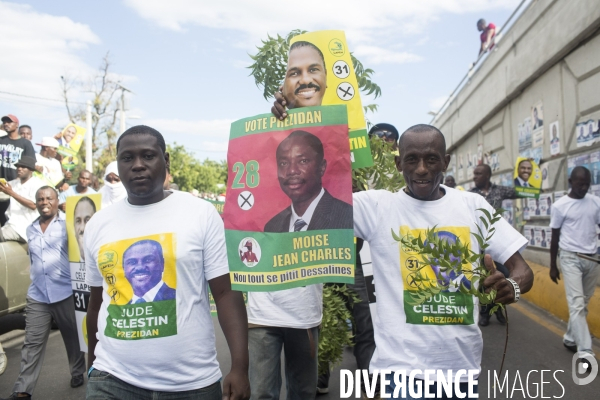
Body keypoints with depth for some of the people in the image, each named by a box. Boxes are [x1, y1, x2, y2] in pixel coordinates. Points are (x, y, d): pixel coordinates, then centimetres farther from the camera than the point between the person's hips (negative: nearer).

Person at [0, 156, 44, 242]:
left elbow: (33, 205, -16)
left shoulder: (37, 184, -3)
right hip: (11, 223, 7)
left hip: (26, 227, -7)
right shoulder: (14, 183, 17)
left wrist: (12, 193, -17)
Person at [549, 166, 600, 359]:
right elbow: (555, 237, 2)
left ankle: (570, 338, 27)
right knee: (577, 304, -8)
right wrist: (553, 266, 5)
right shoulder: (560, 205, -4)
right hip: (570, 258, -4)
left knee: (583, 304, 11)